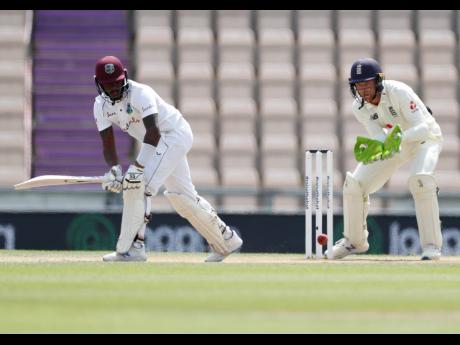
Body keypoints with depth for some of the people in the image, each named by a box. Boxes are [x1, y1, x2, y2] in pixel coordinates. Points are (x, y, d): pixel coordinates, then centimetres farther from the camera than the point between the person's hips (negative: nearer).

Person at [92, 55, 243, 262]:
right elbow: (108, 144, -8)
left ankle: (131, 248, -21)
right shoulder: (101, 105, -4)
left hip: (175, 134, -9)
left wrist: (138, 166, -48)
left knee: (138, 183, -23)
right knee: (180, 195, 15)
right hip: (159, 143, 9)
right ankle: (226, 240, 29)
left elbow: (153, 131, -38)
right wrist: (113, 170, -28)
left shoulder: (140, 93, -27)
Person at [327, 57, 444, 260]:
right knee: (354, 185, -4)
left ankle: (431, 244, -24)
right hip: (392, 144, 5)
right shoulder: (359, 108, -15)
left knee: (420, 179, -34)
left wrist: (400, 138, -56)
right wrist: (372, 146, -49)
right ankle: (355, 241, 20)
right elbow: (379, 137, -24)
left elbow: (424, 127, -38)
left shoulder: (398, 92, -32)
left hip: (424, 138, -5)